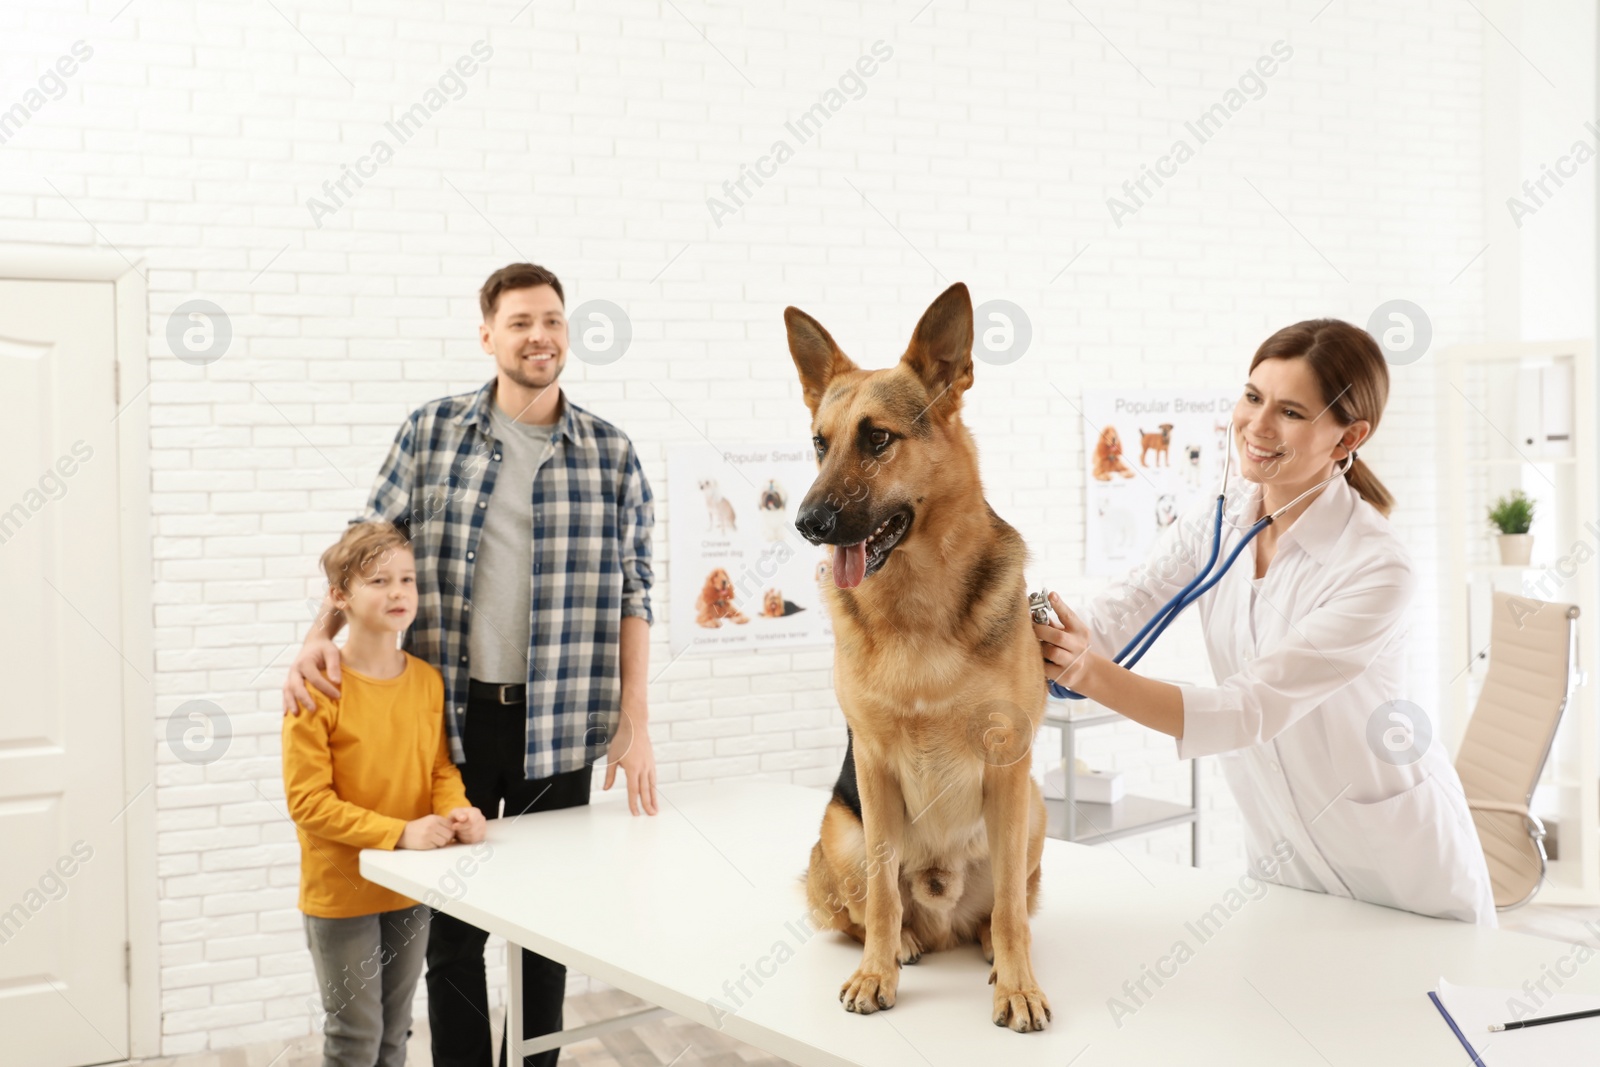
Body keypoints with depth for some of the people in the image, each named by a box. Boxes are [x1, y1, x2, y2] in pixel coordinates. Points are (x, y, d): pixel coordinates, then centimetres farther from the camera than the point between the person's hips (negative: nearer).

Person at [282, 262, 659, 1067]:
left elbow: (632, 593, 2)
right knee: (453, 920, 9)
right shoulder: (430, 432, 3)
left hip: (559, 721, 0)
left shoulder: (611, 453, 2)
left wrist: (634, 722, -3)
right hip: (450, 712, 0)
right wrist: (320, 638, -9)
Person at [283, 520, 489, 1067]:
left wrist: (456, 812, -17)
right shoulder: (318, 687, -17)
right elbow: (307, 801, -19)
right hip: (341, 891, -5)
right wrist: (399, 832, -25)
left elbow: (442, 768, 5)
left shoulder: (429, 681, -1)